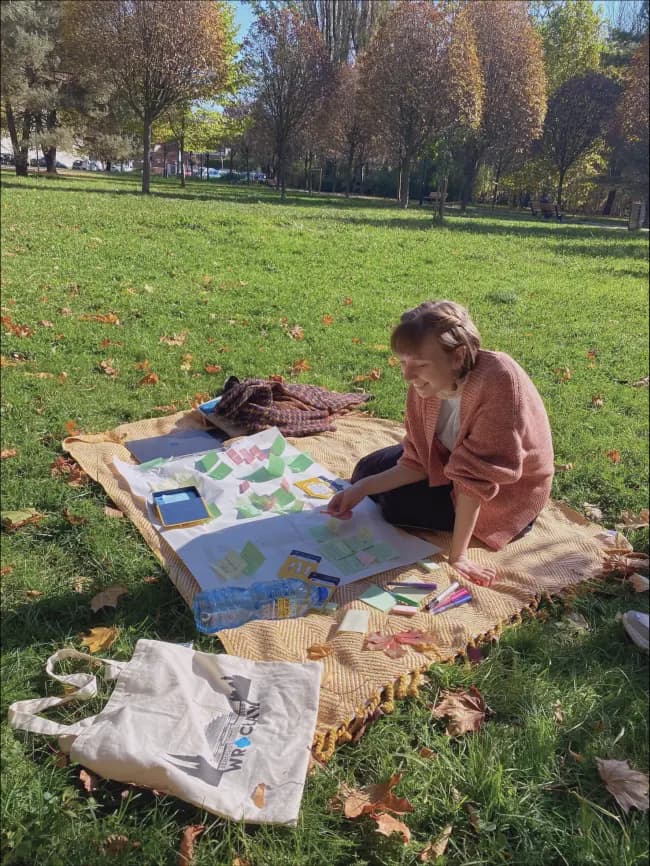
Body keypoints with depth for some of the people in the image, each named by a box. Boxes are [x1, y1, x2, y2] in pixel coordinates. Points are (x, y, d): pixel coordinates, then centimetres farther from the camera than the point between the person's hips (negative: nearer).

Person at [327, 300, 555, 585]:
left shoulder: (498, 380, -38)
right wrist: (362, 488, -20)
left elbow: (477, 478, -36)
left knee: (396, 503, -11)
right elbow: (418, 462, -9)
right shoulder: (427, 384, -19)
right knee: (367, 470, 7)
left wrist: (457, 555, -32)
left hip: (502, 494, -6)